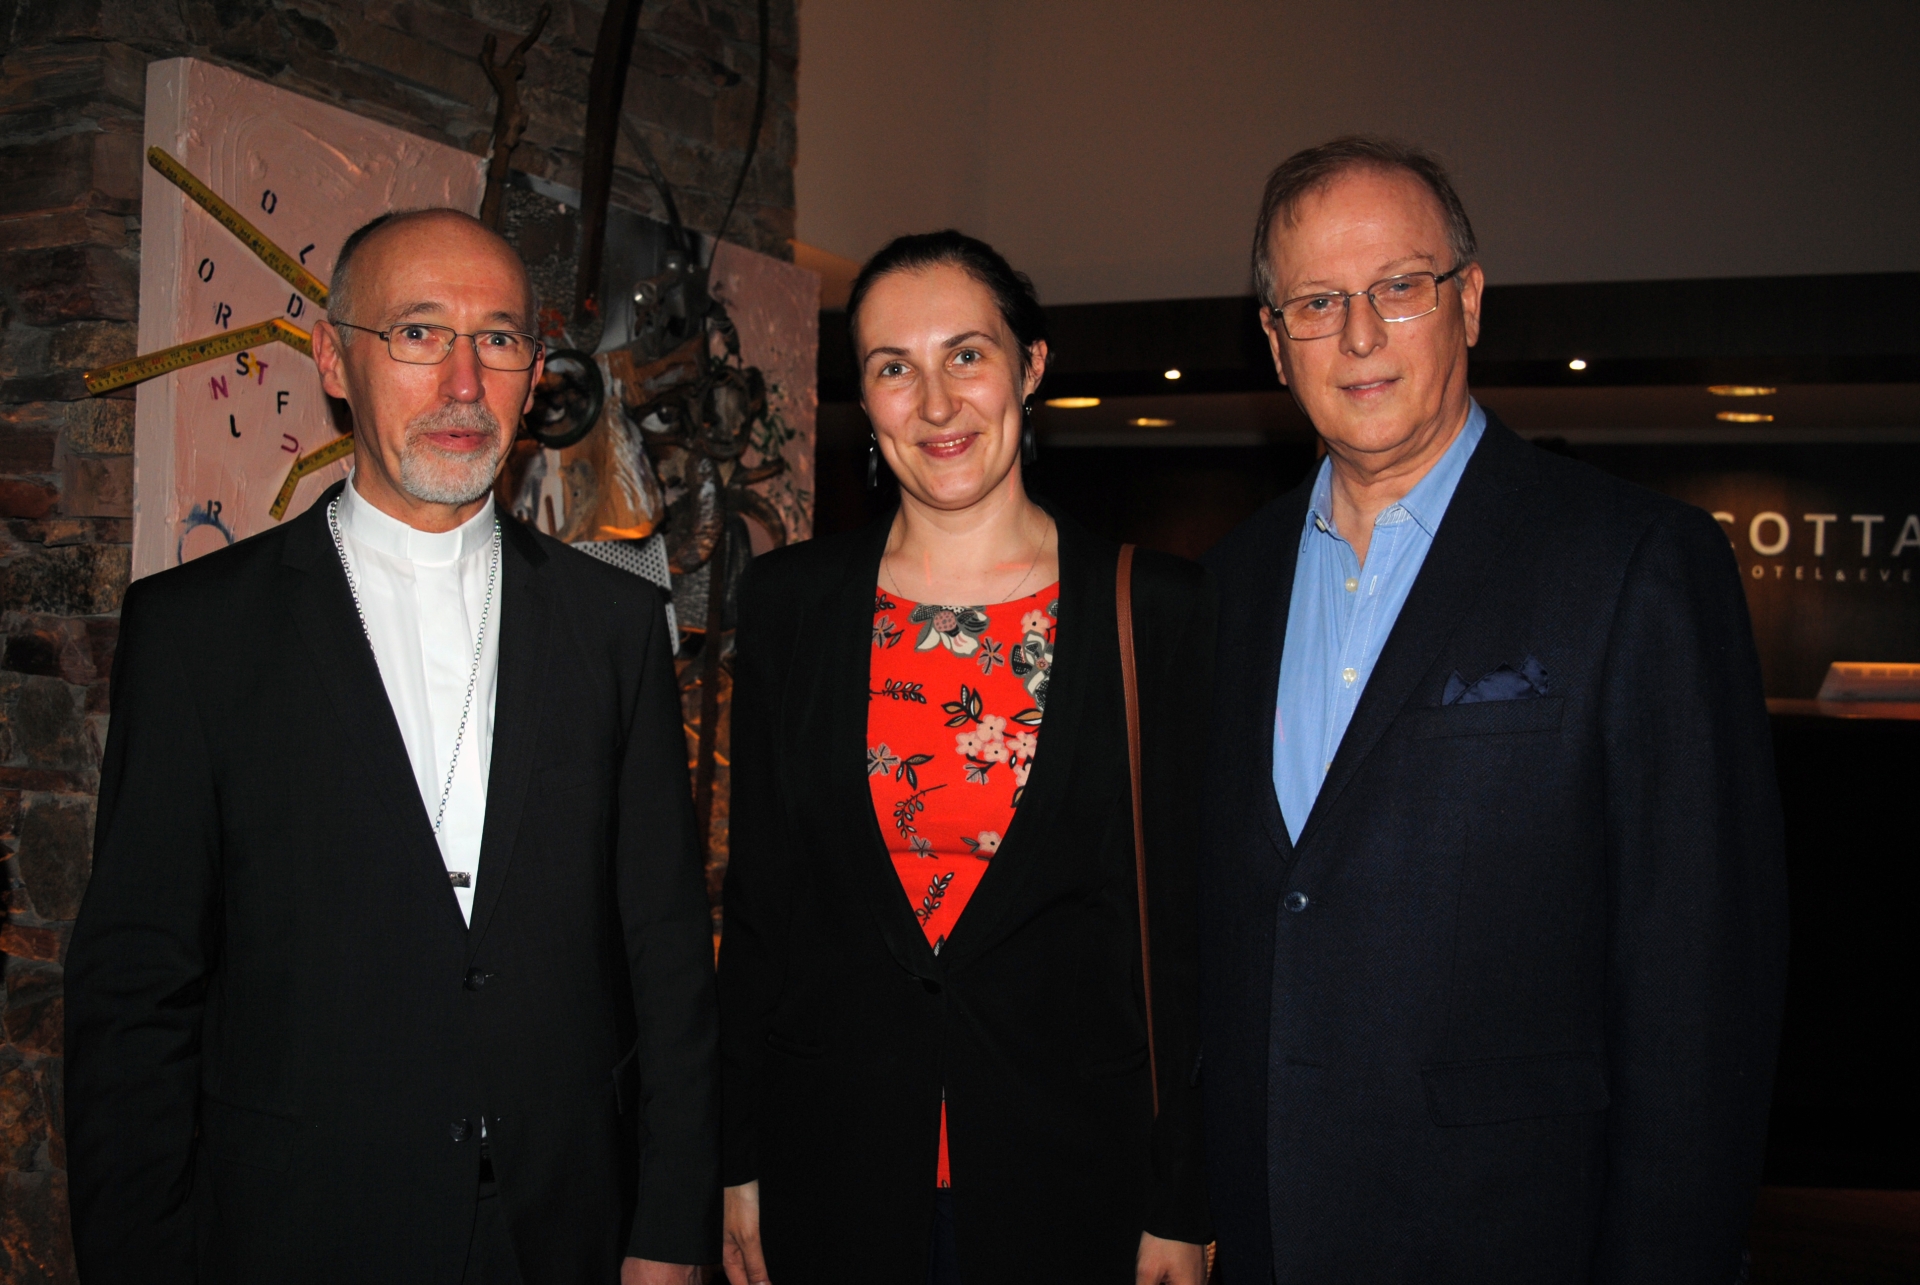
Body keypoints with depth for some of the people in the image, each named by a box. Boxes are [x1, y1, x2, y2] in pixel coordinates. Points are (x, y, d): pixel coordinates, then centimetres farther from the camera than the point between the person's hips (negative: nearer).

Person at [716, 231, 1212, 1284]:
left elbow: (1185, 922, -4)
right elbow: (755, 895, 4)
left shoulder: (1155, 607, -5)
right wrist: (737, 1166, 2)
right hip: (832, 1161, 2)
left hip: (1071, 1167, -1)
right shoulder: (790, 598, 1)